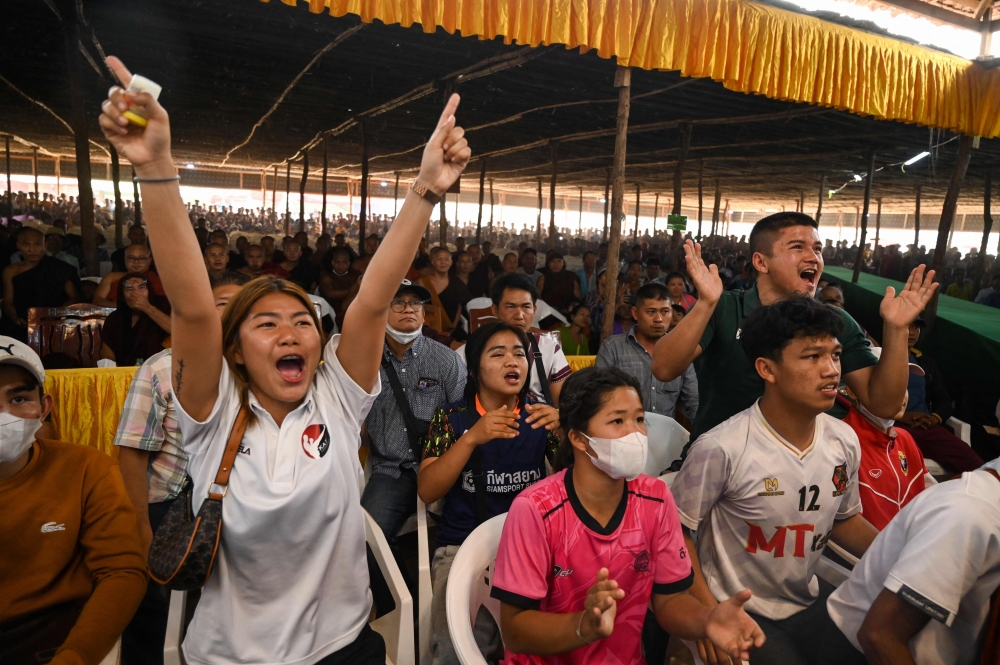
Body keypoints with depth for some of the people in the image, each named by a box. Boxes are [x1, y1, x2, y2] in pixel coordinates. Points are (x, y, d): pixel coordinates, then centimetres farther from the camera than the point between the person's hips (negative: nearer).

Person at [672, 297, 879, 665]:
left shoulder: (845, 441, -5)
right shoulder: (721, 448, -27)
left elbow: (844, 519, 12)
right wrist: (710, 613, -19)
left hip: (808, 601, 6)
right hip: (738, 611, -6)